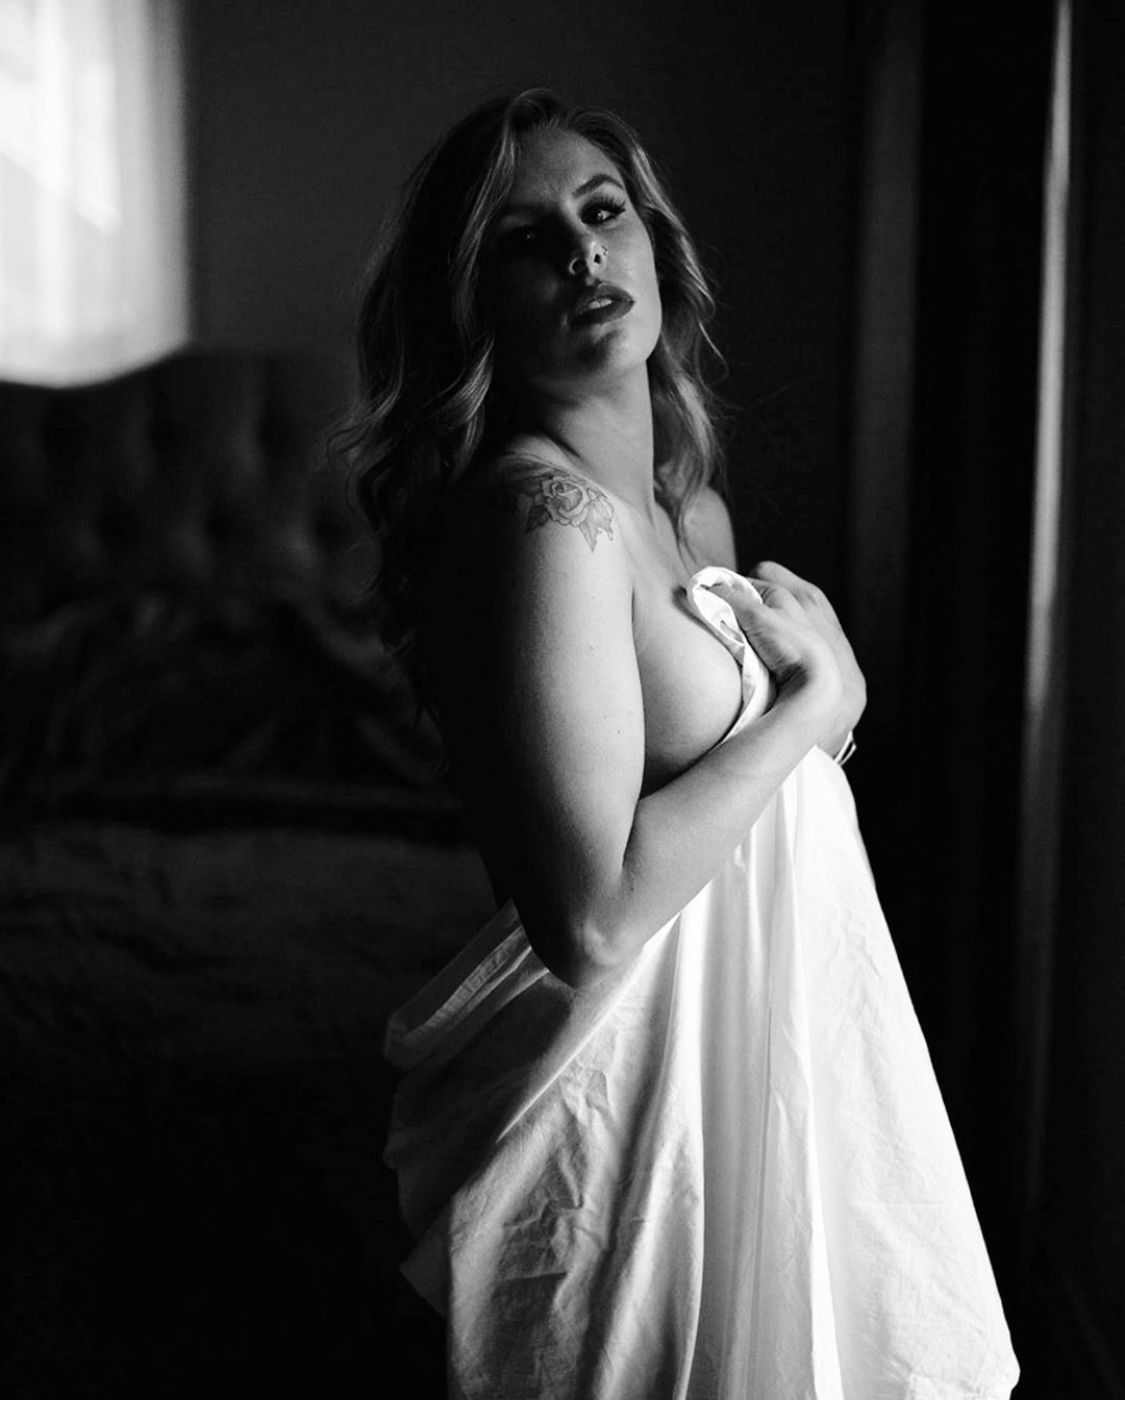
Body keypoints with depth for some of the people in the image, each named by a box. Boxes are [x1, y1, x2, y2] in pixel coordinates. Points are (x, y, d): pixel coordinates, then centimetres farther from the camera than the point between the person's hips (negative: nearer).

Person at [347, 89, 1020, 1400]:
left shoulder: (684, 506, 6)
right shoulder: (549, 513, -22)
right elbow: (593, 919, -29)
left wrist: (813, 663, -2)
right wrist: (815, 699, -18)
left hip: (761, 1037, 9)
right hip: (638, 1086, -8)